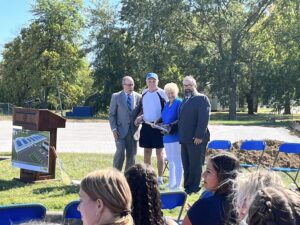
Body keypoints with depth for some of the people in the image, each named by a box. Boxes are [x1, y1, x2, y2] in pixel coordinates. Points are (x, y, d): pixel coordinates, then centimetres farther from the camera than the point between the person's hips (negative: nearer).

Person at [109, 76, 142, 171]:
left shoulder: (139, 97, 7)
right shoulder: (116, 96, 3)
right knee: (120, 152, -15)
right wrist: (114, 129, -7)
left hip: (133, 130, 3)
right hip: (120, 130, -2)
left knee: (131, 156, 4)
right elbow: (112, 114, 2)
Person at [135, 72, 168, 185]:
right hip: (146, 125, 5)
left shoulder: (162, 93, -8)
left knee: (159, 153, 2)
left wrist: (159, 120, -17)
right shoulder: (144, 93, 9)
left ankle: (159, 178, 9)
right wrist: (140, 117, 5)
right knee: (146, 152, 10)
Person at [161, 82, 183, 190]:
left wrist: (170, 125, -23)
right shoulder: (166, 104, 16)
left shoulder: (179, 103, -9)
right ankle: (171, 183, 24)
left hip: (175, 136, -8)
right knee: (170, 161, 15)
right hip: (167, 136, 8)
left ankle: (177, 185, 1)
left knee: (177, 161, -4)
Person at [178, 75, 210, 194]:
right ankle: (187, 187, 18)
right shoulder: (184, 101, 21)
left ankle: (193, 189, 5)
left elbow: (204, 118, -13)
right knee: (186, 165, 11)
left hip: (196, 139, -8)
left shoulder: (202, 98, -5)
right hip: (184, 139, 8)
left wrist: (199, 136, -19)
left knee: (195, 165, -1)